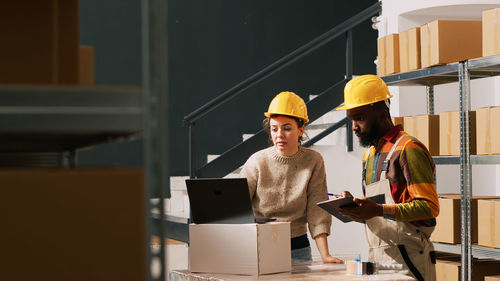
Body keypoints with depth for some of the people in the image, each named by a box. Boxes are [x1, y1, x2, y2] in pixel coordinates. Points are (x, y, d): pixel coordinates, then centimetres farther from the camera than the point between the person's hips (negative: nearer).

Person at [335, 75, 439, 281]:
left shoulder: (408, 149, -7)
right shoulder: (369, 155, 21)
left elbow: (429, 207, -14)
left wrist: (379, 210, -23)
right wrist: (356, 207, 3)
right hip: (376, 259, 7)